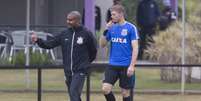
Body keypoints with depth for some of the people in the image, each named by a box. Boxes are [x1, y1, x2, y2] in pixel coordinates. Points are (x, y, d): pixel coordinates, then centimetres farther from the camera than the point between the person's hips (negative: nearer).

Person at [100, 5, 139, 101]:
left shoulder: (131, 28, -6)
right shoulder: (112, 28, 8)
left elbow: (135, 48, -9)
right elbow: (102, 45, 9)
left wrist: (132, 66, -17)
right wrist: (106, 31, -5)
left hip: (126, 66, -4)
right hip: (112, 65, 4)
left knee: (125, 92, 4)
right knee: (105, 89, -10)